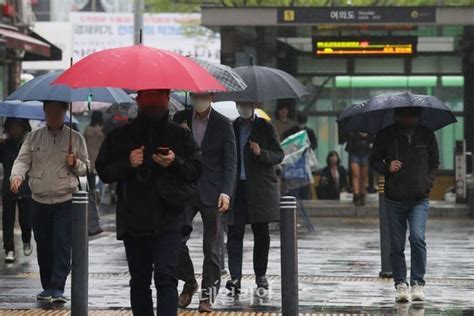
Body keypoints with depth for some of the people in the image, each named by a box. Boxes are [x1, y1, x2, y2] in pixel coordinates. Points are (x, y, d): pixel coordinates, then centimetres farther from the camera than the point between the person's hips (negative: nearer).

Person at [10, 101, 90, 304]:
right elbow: (22, 160, 1)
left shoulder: (76, 138, 6)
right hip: (39, 201, 2)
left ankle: (58, 289, -13)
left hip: (65, 201, -2)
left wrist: (75, 164, -12)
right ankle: (47, 287, 19)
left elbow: (85, 167, 11)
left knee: (62, 244, -11)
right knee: (43, 246, 8)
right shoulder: (33, 138, 9)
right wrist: (17, 176, -20)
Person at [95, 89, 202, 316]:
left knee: (165, 277, -14)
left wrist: (175, 163, -14)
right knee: (139, 280, 10)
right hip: (133, 219, 2)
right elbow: (103, 172, 6)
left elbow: (196, 170, 5)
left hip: (168, 219, -2)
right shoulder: (120, 136, 8)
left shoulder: (180, 135, 6)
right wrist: (127, 163, -12)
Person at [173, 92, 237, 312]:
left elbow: (230, 161, -2)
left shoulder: (223, 125, 0)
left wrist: (226, 192, -14)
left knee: (211, 247, 2)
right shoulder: (180, 119, 6)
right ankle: (189, 283, 15)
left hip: (211, 193, -2)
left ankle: (207, 295, 9)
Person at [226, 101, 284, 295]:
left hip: (260, 188, -2)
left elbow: (279, 155, 2)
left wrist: (261, 153, -17)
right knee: (234, 232, -8)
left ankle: (260, 275, 14)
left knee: (261, 233, 4)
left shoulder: (265, 128, 6)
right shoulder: (232, 128, 15)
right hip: (236, 186, 2)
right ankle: (235, 277, -13)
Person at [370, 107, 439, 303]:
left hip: (419, 200, -1)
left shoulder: (427, 135, 4)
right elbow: (374, 160, 9)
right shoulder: (385, 136, 0)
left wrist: (428, 183, 0)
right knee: (396, 245, 3)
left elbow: (434, 163, 15)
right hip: (394, 200, 1)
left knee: (417, 237, -18)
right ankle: (401, 284, 14)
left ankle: (418, 283, -10)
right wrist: (387, 168, -11)